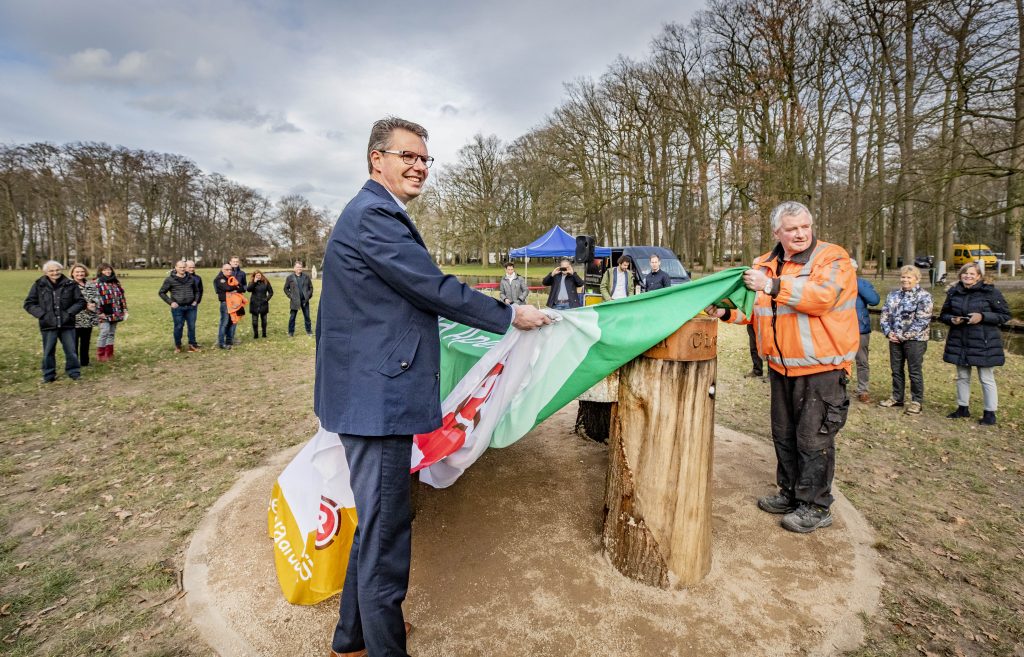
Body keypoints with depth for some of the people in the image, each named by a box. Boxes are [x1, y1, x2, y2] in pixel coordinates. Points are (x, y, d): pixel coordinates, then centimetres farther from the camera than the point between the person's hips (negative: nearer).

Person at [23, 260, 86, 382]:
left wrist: (70, 312, -9)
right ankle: (49, 375, 23)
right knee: (48, 352, 10)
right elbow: (29, 304, 4)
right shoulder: (39, 285, 0)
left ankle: (74, 372, 21)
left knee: (71, 351, 6)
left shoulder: (70, 284, -1)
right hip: (48, 325, 0)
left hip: (67, 324, 0)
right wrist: (42, 314, -9)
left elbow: (81, 301, 3)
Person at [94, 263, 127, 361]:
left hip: (116, 313, 6)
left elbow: (122, 296, 18)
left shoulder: (116, 282, 15)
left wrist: (125, 309, 13)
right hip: (105, 314, -6)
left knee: (111, 333, 12)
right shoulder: (97, 283, -6)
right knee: (104, 333, -9)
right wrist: (100, 312, -16)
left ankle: (109, 354, 19)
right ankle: (100, 355, 3)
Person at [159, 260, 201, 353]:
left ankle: (192, 345, 15)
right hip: (177, 308, -3)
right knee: (178, 327, 3)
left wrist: (196, 300, 8)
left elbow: (196, 291, 22)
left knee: (192, 326, 5)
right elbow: (161, 292, 3)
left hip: (191, 307, 3)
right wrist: (170, 302, -6)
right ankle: (178, 346, 17)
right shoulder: (170, 280, -3)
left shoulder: (191, 279, 8)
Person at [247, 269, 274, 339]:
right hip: (254, 304, 0)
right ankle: (255, 334, 10)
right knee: (255, 320, 2)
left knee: (264, 319, 8)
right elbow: (249, 289, -17)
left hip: (263, 304, 0)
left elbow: (271, 292, 6)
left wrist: (267, 298, -6)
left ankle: (264, 334, 17)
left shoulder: (266, 282, 2)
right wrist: (254, 282, -21)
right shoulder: (252, 283, 2)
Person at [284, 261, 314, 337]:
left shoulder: (306, 277, 3)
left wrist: (309, 295, -2)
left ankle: (309, 331, 19)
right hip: (295, 301, -1)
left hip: (305, 300, 1)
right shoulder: (290, 277, -1)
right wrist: (290, 296, -5)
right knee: (292, 317, 4)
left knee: (307, 316, 8)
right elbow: (286, 288, 5)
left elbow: (311, 287, 9)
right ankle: (291, 332, 13)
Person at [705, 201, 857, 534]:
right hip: (781, 366, 7)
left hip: (820, 366, -6)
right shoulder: (765, 265, 9)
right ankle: (791, 494, 33)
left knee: (813, 437, -1)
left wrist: (773, 286, -30)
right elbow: (755, 309, 16)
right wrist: (727, 312, -2)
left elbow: (822, 297, -27)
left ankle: (816, 507, 15)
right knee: (784, 434, 16)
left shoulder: (832, 257, -9)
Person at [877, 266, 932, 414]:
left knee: (915, 371, 2)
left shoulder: (924, 296, -7)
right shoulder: (893, 295, 11)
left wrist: (906, 335, -16)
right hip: (895, 339, 6)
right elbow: (885, 314, 8)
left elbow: (922, 320, -14)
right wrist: (888, 332, -5)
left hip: (915, 339, -5)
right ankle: (896, 397, 25)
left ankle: (916, 401, 13)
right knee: (896, 370, 13)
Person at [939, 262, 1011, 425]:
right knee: (962, 377, 15)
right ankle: (963, 408, 28)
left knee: (986, 378, 3)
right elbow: (943, 315, 13)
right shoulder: (953, 293, 4)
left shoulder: (990, 292, -7)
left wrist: (982, 317, -19)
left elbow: (1005, 315, -5)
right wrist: (952, 319, -8)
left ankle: (990, 413, 14)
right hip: (959, 342, 4)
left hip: (984, 343, -4)